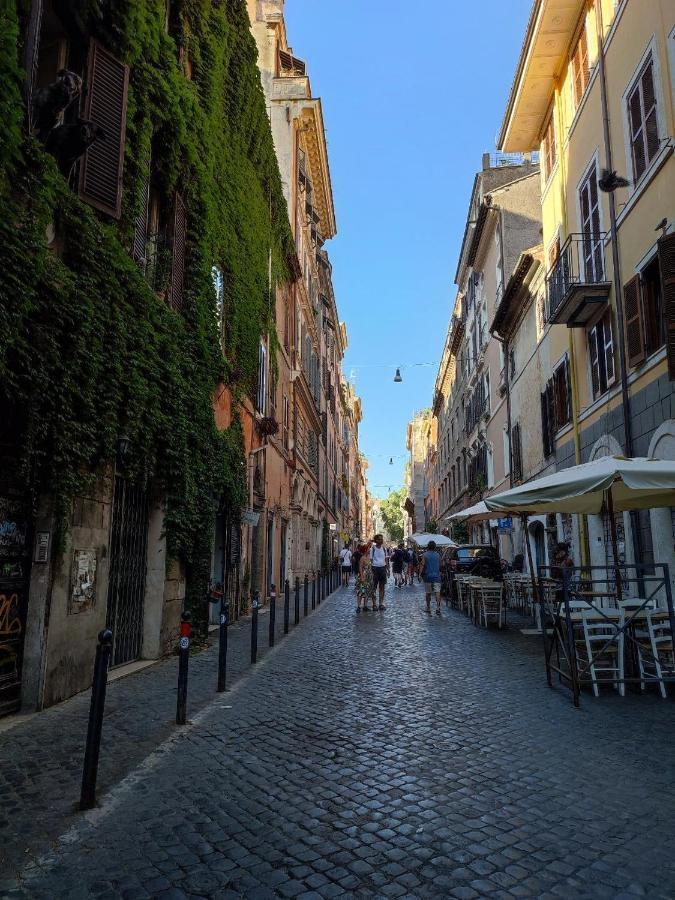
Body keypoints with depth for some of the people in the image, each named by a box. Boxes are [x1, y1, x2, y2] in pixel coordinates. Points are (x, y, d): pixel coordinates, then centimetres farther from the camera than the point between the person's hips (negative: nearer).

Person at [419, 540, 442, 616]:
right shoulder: (437, 555, 5)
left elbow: (422, 565, -10)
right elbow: (440, 566, 15)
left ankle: (428, 609, 16)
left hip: (427, 576, -1)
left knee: (428, 593, 9)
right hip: (436, 576, 1)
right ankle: (438, 608, -17)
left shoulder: (425, 555, -5)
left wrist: (420, 574, -4)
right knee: (437, 592, -5)